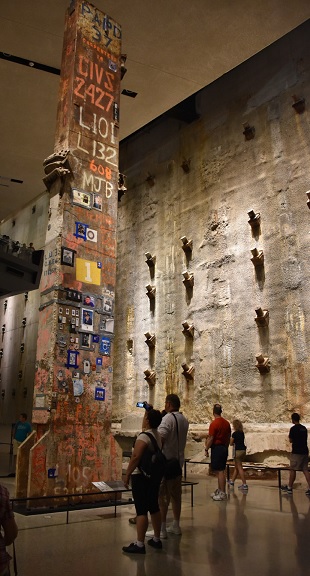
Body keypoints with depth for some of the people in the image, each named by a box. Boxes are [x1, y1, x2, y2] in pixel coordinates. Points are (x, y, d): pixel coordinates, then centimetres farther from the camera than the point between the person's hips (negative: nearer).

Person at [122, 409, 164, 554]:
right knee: (154, 507, 16)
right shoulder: (159, 435, 6)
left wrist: (127, 474, -17)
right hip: (155, 476, 8)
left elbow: (136, 457, -24)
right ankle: (156, 539, 25)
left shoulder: (144, 436, -19)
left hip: (142, 477, -8)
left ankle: (139, 544, 2)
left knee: (141, 510, -3)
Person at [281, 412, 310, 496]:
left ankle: (289, 488, 10)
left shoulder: (293, 428, -11)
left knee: (292, 470, 3)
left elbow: (290, 440, -5)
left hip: (296, 452, -7)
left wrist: (290, 437, 14)